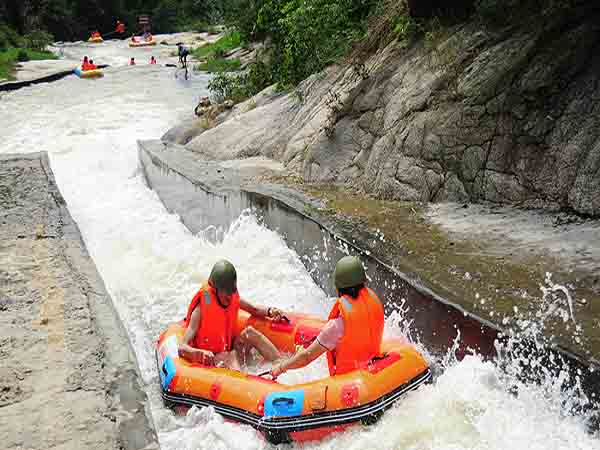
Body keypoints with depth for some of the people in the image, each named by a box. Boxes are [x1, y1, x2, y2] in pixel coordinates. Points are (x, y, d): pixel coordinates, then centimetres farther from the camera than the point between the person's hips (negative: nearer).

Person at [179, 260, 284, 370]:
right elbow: (182, 348, -27)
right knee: (231, 356, -33)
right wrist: (200, 353, -49)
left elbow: (254, 309, 16)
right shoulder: (201, 310, -21)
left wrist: (269, 311, -6)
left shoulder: (232, 298, -2)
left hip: (227, 351, 6)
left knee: (249, 332, -13)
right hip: (210, 362, -6)